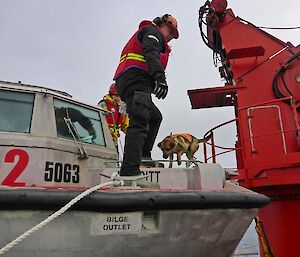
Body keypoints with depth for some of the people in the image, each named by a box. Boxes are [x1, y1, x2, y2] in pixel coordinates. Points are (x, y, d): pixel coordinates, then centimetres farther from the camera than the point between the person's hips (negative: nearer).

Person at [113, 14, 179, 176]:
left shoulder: (143, 35, 39)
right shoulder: (153, 31, 8)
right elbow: (151, 53, -15)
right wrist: (160, 77, -29)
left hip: (124, 84, 10)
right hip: (135, 81, -10)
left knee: (155, 117, 22)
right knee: (139, 122, -23)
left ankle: (143, 156, 12)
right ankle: (130, 171, -34)